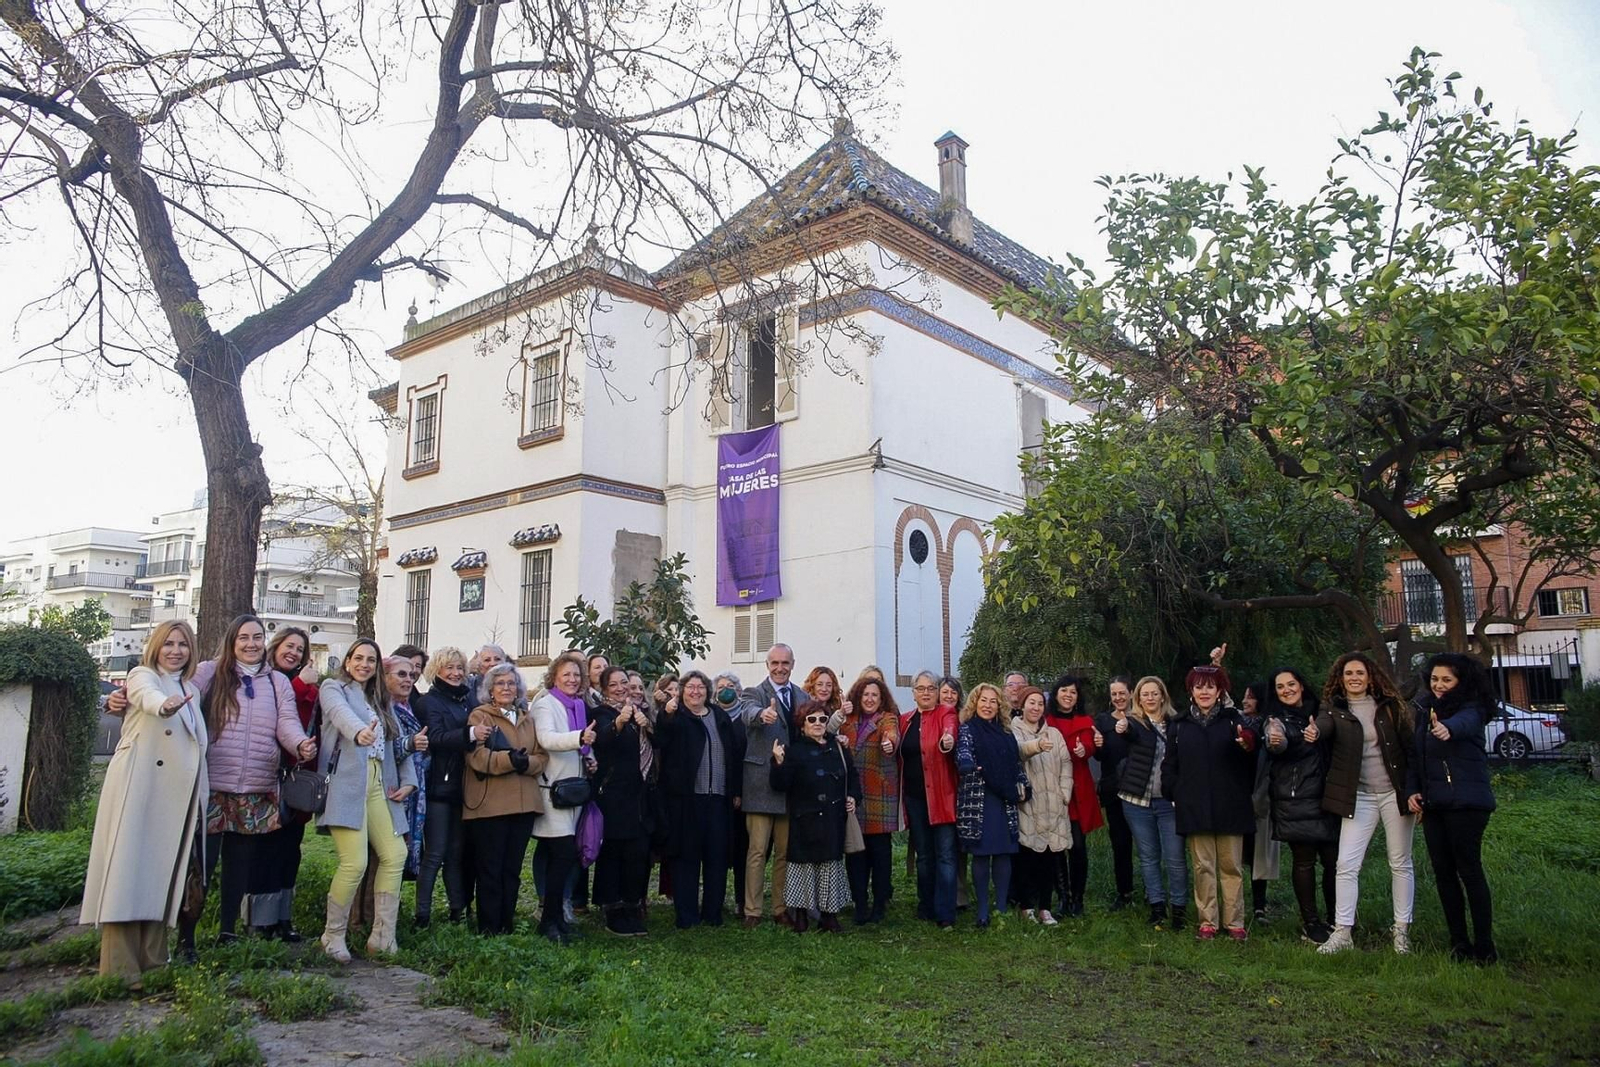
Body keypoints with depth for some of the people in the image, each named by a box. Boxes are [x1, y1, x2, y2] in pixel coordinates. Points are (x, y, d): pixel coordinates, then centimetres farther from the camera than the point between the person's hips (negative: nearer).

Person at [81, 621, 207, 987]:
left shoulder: (192, 689, 18)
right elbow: (148, 696, -28)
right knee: (128, 869, -6)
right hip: (137, 788, -6)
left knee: (162, 871, 7)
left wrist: (202, 797, 15)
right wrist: (165, 705, -51)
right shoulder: (142, 676, -1)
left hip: (175, 795, 6)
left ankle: (152, 959, 12)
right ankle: (120, 967, -6)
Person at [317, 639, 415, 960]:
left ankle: (382, 937, 6)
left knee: (395, 855, -2)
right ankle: (333, 936, 6)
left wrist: (408, 780, 7)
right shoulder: (333, 687, 5)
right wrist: (359, 732, -41)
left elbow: (399, 742, 21)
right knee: (355, 862, -14)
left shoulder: (381, 699, 23)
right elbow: (342, 714, -19)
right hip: (346, 784, -6)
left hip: (379, 785, 6)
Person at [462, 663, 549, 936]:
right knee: (490, 869, 0)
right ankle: (489, 930, 8)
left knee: (512, 869, 10)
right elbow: (476, 755, -12)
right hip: (489, 804, -5)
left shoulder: (528, 719, 18)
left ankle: (507, 926, 19)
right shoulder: (479, 716, 2)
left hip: (524, 803, 5)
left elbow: (543, 756, 9)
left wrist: (526, 762, -12)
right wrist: (509, 759, -24)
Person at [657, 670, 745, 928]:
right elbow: (660, 742, -19)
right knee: (687, 855, 2)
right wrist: (666, 716, -35)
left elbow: (735, 752, 14)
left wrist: (736, 791, 11)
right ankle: (686, 915, 10)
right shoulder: (674, 717, 0)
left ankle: (713, 912, 19)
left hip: (718, 798, 4)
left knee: (717, 855, 7)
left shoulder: (720, 716, 12)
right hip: (686, 798, -4)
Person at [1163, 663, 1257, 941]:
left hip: (1229, 807, -1)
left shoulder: (1233, 719, 1)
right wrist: (1173, 794, -3)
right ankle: (1208, 921, 14)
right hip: (1195, 809, 1)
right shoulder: (1179, 725, 8)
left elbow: (1251, 760, -15)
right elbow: (1170, 765, 8)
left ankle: (1234, 922, 16)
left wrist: (1247, 745, -37)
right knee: (1203, 867, 6)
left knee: (1231, 866, 7)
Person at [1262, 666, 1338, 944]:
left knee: (1333, 860, 0)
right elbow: (1276, 744, -22)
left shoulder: (1318, 715, 13)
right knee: (1304, 861, -2)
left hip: (1325, 798, 4)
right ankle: (1311, 923, 7)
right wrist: (1275, 741, -48)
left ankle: (1334, 919, 16)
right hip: (1294, 803, -4)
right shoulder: (1276, 721, 0)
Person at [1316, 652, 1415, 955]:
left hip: (1395, 793, 1)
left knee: (1400, 863, 9)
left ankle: (1401, 930, 21)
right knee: (1346, 865, -5)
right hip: (1358, 797, 0)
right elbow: (1323, 725, -22)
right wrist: (1313, 732, -47)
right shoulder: (1334, 709, 0)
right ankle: (1342, 931, 1)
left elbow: (1409, 745, 2)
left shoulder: (1389, 706, 2)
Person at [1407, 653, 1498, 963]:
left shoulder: (1471, 708, -7)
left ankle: (1484, 946, 2)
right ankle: (1459, 941, 16)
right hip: (1432, 803, 7)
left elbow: (1465, 722, -33)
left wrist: (1448, 729, -56)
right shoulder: (1425, 711, 14)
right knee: (1443, 871, 8)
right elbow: (1414, 756, 18)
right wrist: (1411, 791, 5)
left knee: (1469, 869, -5)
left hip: (1465, 802, -7)